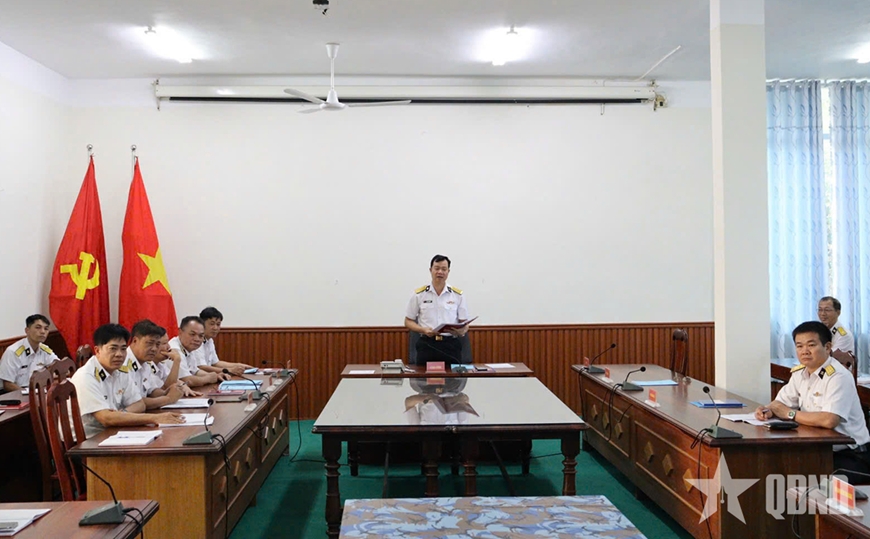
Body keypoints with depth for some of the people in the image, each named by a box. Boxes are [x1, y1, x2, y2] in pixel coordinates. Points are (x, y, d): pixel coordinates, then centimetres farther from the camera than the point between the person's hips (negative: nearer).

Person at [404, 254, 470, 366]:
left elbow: (464, 323, 10)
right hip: (427, 345, -1)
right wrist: (424, 330, -10)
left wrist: (461, 331, -15)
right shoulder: (419, 294, 6)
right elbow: (408, 321, 9)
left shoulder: (458, 295, 8)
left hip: (451, 345, 1)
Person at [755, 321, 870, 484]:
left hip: (851, 456, -7)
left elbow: (829, 420, -31)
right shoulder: (800, 373, 7)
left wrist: (790, 414, -16)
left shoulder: (838, 377, -18)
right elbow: (781, 403, 17)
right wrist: (768, 410, -7)